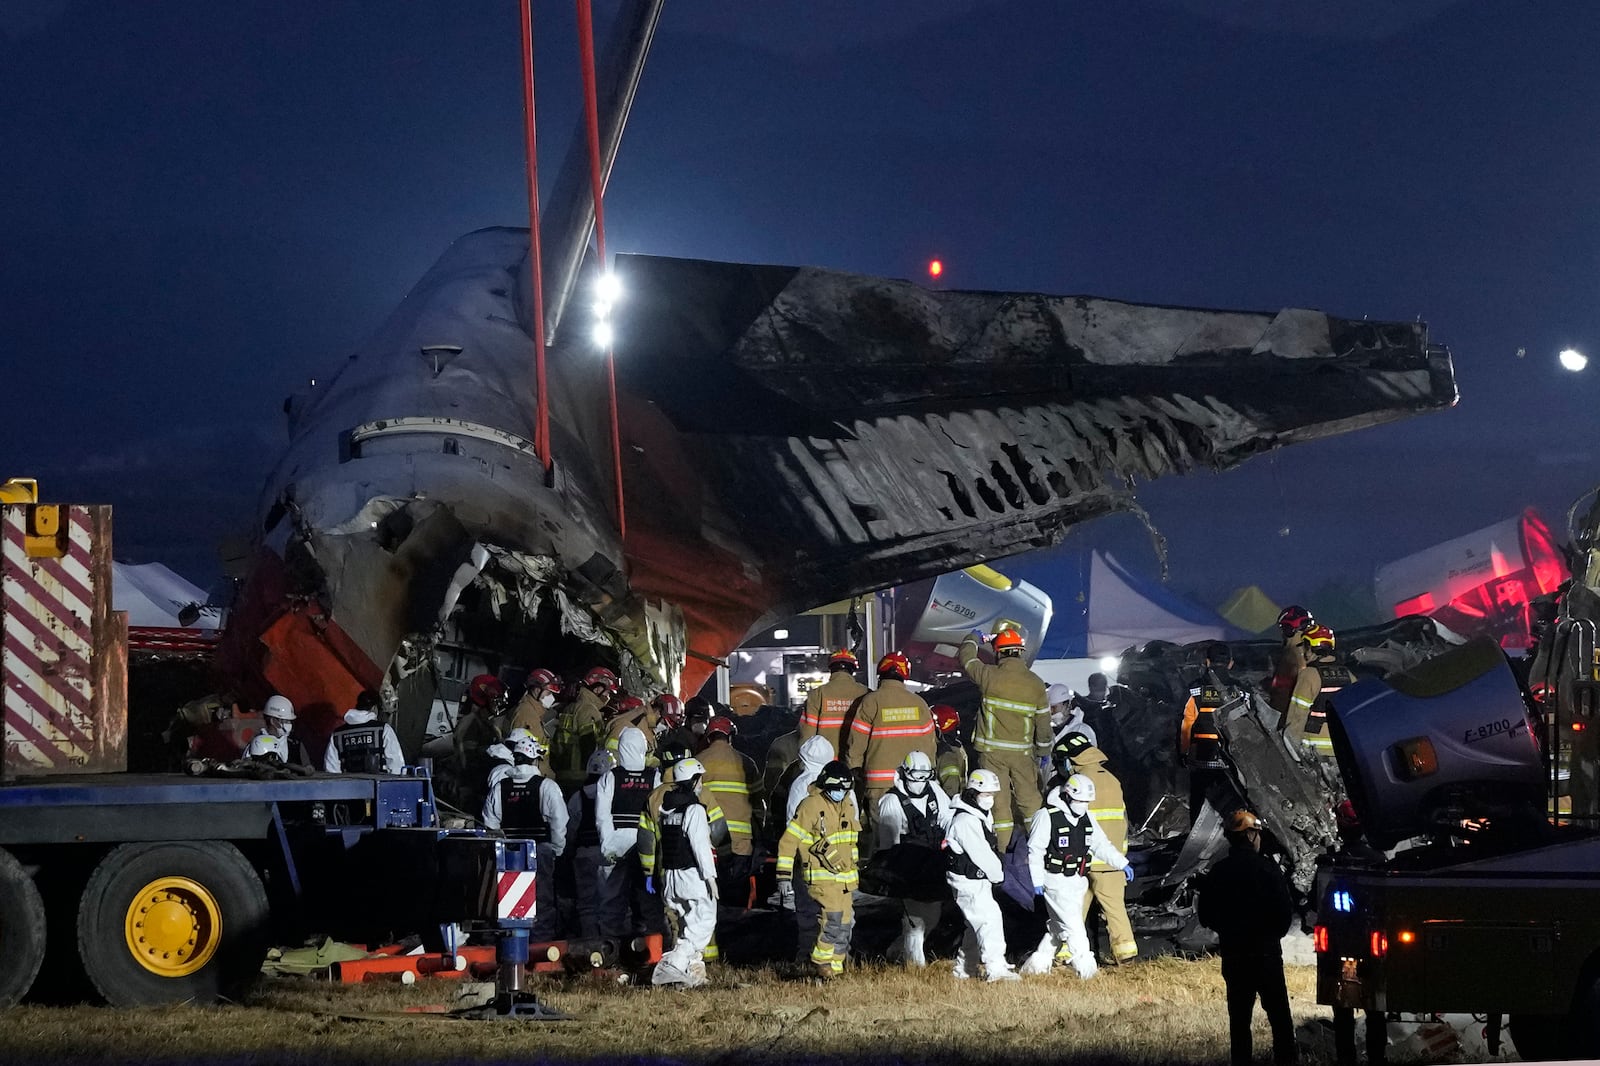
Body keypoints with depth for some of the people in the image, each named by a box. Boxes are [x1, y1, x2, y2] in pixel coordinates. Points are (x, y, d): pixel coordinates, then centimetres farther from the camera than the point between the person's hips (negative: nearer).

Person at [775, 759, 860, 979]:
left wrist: (855, 866, 30)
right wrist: (783, 876, -14)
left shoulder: (848, 805, 12)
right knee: (832, 919, -20)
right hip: (821, 876, -8)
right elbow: (788, 842, -11)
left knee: (845, 923, 8)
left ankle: (836, 966, 17)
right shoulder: (811, 806, -12)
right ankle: (824, 968, -13)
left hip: (844, 876, 8)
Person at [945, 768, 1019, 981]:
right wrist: (997, 874, -7)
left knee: (977, 924, 17)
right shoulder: (965, 821, -21)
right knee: (989, 918, -17)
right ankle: (996, 968, -22)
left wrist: (995, 871, 2)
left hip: (980, 879, 11)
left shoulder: (983, 816, 12)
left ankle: (964, 968, 28)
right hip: (967, 881, -11)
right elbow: (980, 854, -20)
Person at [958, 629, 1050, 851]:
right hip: (1022, 751, 1)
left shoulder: (989, 676, -11)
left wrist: (973, 638, 29)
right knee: (1029, 797, 12)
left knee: (998, 799, 3)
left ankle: (1001, 847, 4)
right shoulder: (1035, 683, -5)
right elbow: (1043, 721, 3)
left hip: (992, 751, -1)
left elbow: (967, 659, 9)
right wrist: (1044, 749, 17)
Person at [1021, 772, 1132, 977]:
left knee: (1060, 928, 13)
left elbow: (1101, 845, 15)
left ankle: (1037, 964, 24)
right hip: (1056, 881, -8)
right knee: (1072, 926, -12)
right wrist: (1037, 881, -14)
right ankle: (1086, 968, -14)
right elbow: (1035, 850, -11)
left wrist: (1122, 864, 5)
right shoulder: (1047, 817, -12)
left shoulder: (1087, 818, 10)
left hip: (1078, 881, 8)